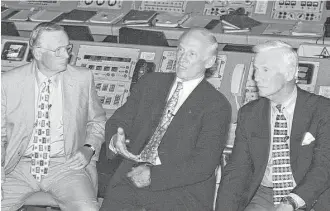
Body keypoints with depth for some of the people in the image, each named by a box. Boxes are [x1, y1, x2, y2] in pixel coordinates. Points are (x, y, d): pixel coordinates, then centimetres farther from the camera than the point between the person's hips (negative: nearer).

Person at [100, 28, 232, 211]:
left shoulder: (217, 106, 1)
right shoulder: (150, 82, 16)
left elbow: (204, 164, -8)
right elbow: (118, 121, 14)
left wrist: (154, 175, -14)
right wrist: (115, 139, -10)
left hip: (180, 191, -3)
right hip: (130, 182, 3)